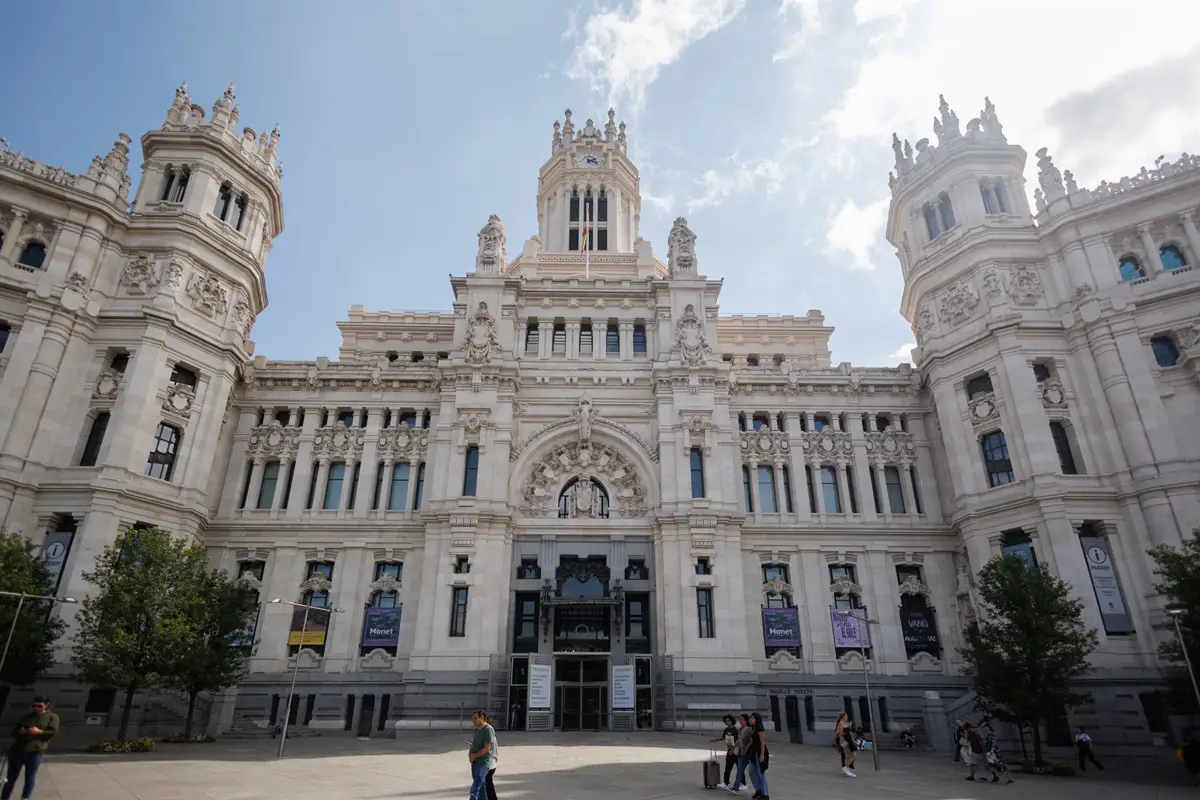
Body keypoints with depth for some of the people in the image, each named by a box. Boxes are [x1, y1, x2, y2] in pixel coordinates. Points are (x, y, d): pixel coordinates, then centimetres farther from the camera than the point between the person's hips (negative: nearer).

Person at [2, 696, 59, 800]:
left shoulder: (52, 717, 7)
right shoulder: (26, 716, 17)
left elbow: (53, 732, -3)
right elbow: (13, 731, 17)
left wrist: (39, 732, -17)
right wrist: (20, 732, -6)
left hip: (35, 752, -3)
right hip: (17, 750, 3)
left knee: (30, 778, -2)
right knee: (11, 778, 9)